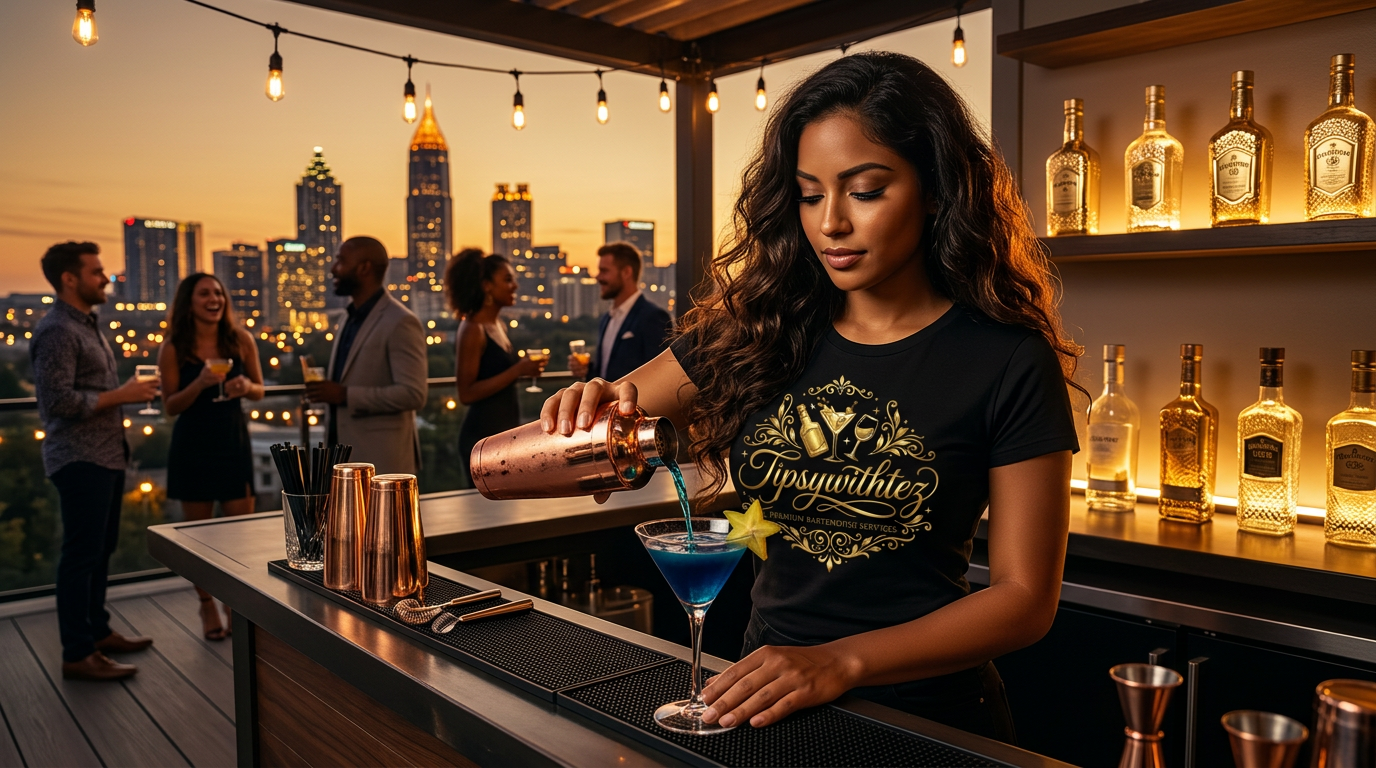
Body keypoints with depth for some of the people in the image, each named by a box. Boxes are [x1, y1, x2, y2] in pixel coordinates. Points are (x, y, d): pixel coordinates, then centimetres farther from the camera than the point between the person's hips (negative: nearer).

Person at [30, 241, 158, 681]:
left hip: (105, 456, 10)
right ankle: (77, 654, 4)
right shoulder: (57, 331, -15)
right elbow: (59, 400, -23)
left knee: (101, 549, 17)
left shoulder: (87, 324, 16)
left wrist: (127, 393, 9)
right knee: (81, 554, -3)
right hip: (80, 459, -10)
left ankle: (97, 631, 29)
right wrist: (121, 396, -18)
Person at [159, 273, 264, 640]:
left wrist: (246, 386, -16)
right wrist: (200, 383, -22)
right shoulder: (173, 349, -5)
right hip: (193, 445, -1)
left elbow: (259, 390, 7)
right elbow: (170, 406, -5)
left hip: (234, 441, 1)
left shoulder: (241, 340, -1)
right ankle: (207, 606, 22)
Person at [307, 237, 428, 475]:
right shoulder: (350, 320, 15)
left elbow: (413, 393, -21)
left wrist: (345, 395, -22)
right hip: (345, 455, 8)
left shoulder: (400, 322, -13)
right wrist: (327, 391, 7)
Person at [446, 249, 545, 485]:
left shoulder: (499, 325, 11)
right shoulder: (473, 329, -12)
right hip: (484, 436, -8)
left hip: (505, 433, 8)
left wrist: (524, 368, 8)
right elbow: (467, 393, -19)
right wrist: (518, 371, -21)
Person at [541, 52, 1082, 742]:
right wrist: (592, 407, -19)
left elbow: (1026, 598, -10)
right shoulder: (760, 331, -2)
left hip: (923, 712, -2)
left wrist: (840, 662, -20)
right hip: (767, 701, 2)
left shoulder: (1008, 364, -11)